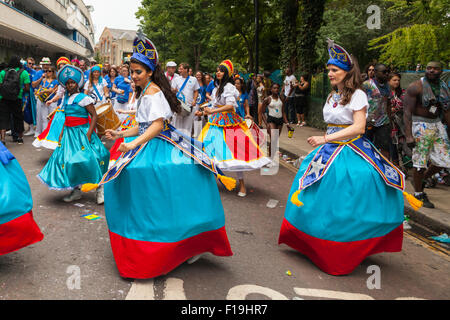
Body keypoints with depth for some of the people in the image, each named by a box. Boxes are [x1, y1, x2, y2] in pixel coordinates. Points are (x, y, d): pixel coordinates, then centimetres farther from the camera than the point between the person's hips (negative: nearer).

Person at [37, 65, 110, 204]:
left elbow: (94, 115, -13)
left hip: (82, 132, -7)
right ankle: (76, 190, 17)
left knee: (87, 160, -11)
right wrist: (62, 133, 15)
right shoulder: (66, 98, 12)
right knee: (69, 160, 6)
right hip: (69, 134, 7)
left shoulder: (83, 98, -9)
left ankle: (100, 189, 1)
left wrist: (89, 134, -19)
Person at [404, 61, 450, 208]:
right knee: (421, 162, -3)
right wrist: (408, 135, -23)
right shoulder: (416, 87, -11)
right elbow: (407, 112, -16)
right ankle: (419, 194, 12)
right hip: (420, 125, -7)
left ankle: (423, 178, 33)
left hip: (437, 124, 7)